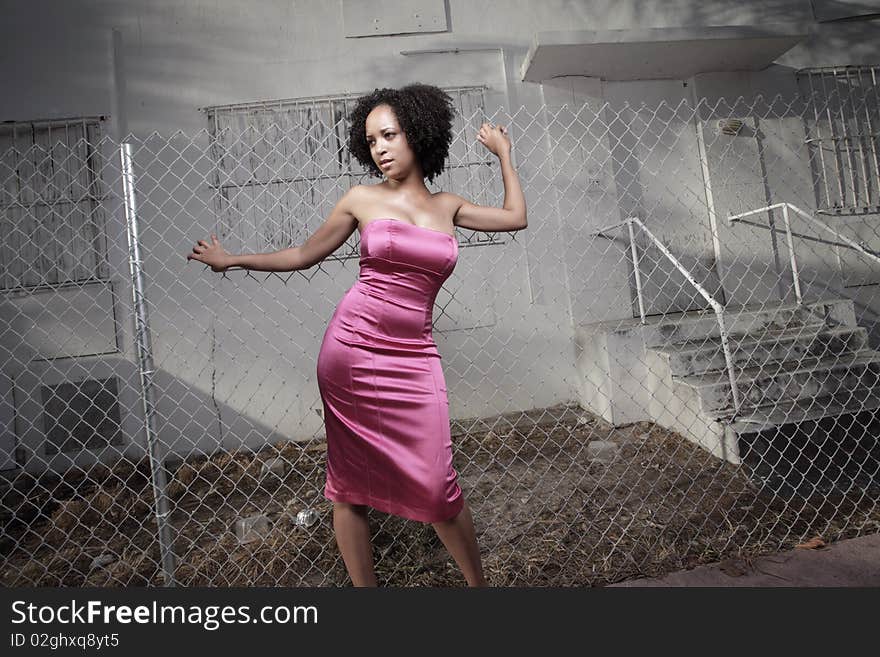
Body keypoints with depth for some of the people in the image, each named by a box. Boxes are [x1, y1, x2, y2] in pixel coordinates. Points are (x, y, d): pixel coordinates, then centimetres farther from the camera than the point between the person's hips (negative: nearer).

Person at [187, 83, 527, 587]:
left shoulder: (447, 206, 12)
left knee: (438, 485, -3)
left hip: (413, 359, 1)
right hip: (352, 350, 0)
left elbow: (516, 217, 22)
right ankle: (364, 585, 22)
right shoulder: (363, 199, 6)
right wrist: (232, 260, 15)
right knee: (350, 483, 5)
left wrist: (503, 153, 29)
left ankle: (478, 581, 20)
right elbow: (304, 255, 14)